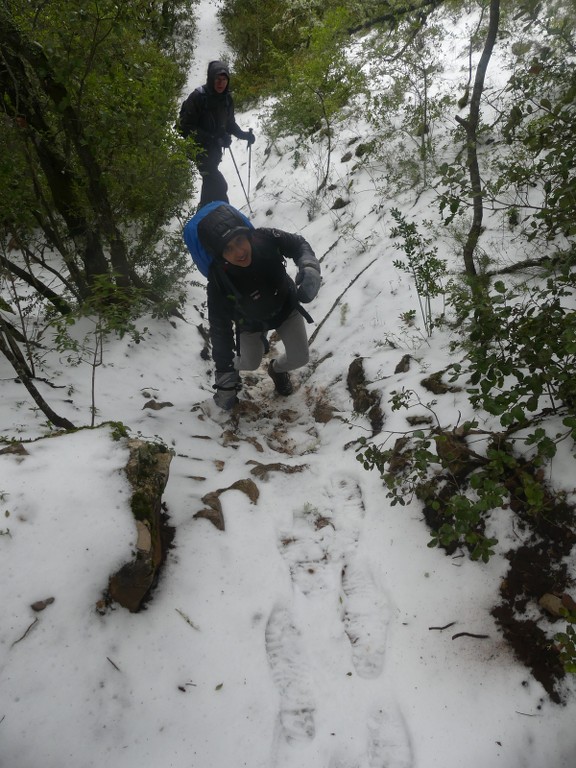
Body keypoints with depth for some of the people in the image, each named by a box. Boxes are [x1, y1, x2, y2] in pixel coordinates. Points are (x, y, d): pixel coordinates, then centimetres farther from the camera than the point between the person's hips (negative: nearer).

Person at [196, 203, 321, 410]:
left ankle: (277, 369, 41)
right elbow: (220, 330, -29)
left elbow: (298, 244, -16)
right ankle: (235, 366, 49)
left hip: (286, 305, 2)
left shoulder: (265, 239, -36)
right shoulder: (219, 282, -38)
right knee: (251, 363, 9)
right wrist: (225, 381, -27)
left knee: (300, 358, 4)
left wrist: (309, 266, -40)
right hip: (252, 321, -2)